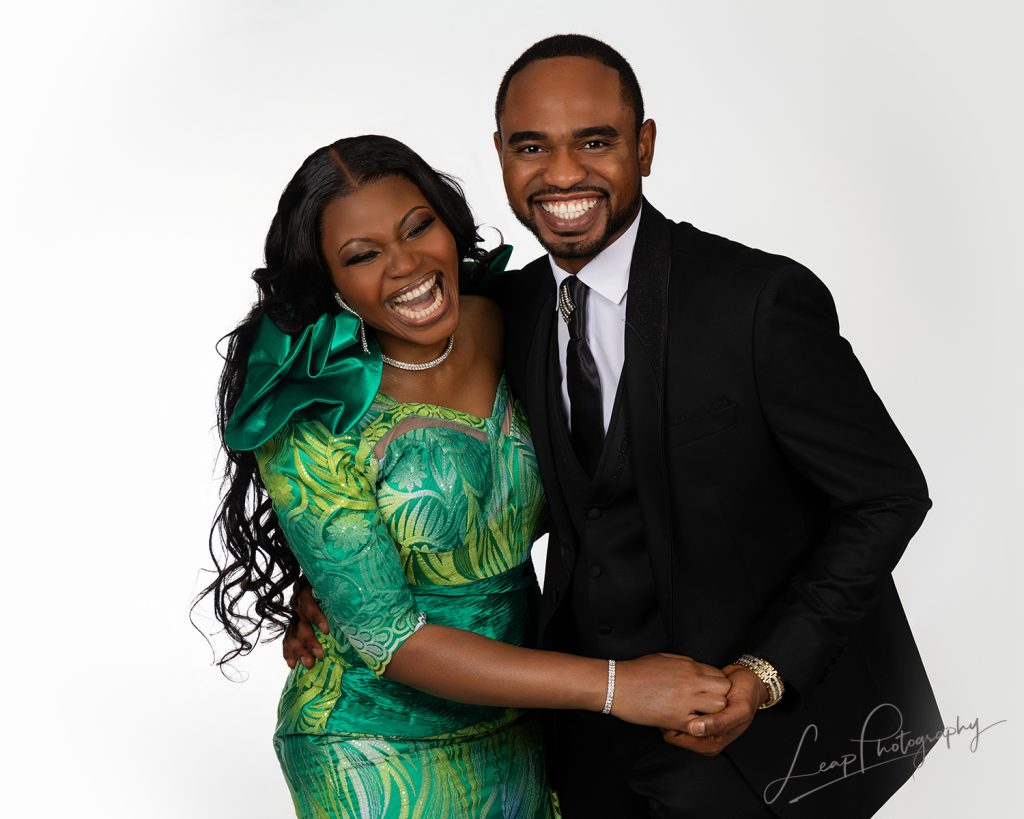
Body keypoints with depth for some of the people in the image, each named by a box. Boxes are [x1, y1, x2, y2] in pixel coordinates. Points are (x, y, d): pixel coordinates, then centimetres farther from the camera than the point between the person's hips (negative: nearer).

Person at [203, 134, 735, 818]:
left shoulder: (504, 328, -8)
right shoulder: (309, 425, -22)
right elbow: (389, 638, -23)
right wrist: (614, 685, -27)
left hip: (515, 729, 5)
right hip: (382, 761, -4)